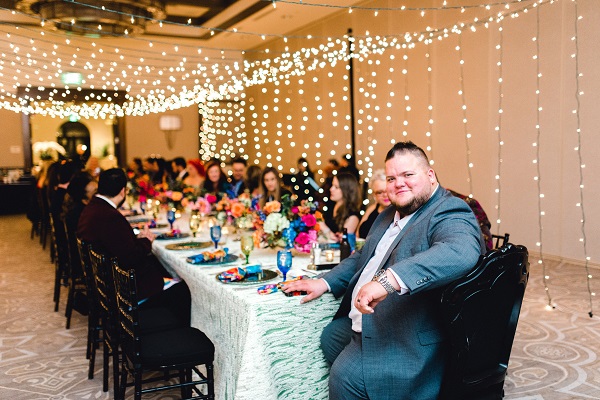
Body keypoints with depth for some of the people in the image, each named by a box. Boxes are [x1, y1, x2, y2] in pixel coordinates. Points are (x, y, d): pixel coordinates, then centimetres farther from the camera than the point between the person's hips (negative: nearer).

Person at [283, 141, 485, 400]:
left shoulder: (449, 214, -18)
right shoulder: (390, 215, 13)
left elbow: (459, 252, -40)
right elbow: (362, 257, 25)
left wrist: (388, 280, -50)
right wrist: (325, 282, 11)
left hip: (408, 340, -10)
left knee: (345, 377, -22)